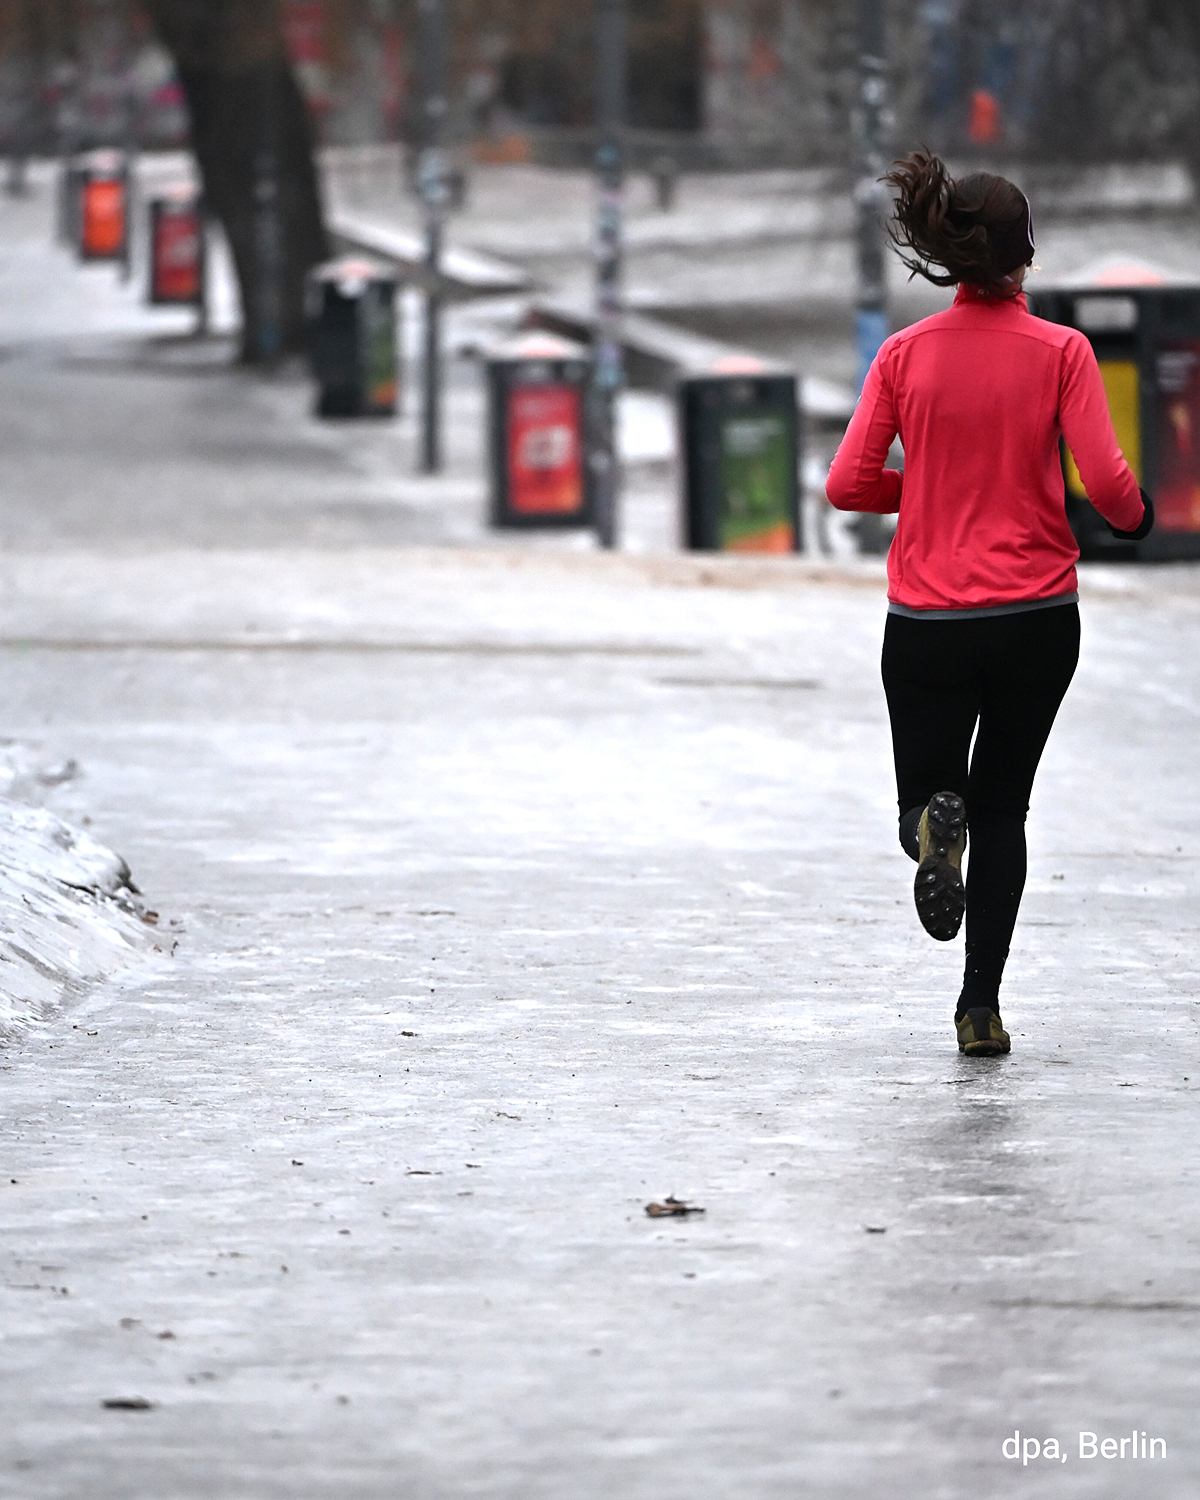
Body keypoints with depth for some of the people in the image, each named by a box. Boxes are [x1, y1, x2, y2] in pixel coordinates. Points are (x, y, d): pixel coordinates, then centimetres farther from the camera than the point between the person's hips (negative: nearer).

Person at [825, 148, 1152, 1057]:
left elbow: (847, 485, -3)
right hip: (1037, 616, -1)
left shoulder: (906, 354, -2)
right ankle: (982, 1006, 6)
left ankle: (934, 822, -21)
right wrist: (1135, 516, 10)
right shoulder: (1060, 352, -7)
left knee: (931, 793, 17)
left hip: (927, 617, 1)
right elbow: (1108, 482, -12)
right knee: (1003, 809, 15)